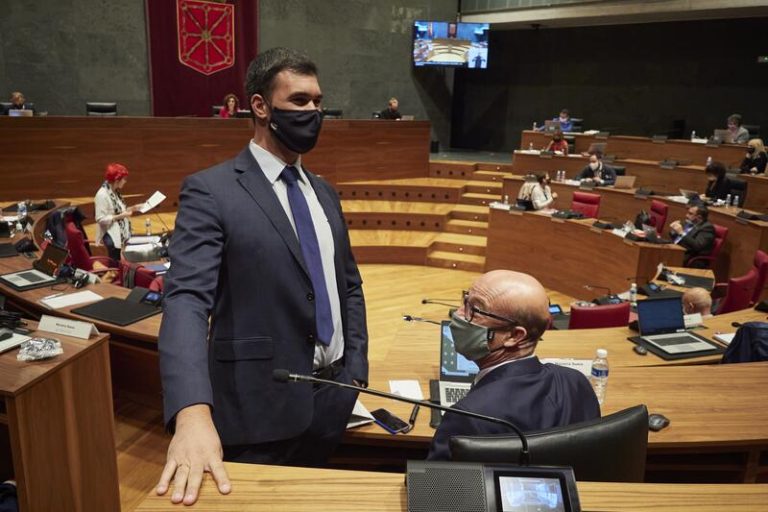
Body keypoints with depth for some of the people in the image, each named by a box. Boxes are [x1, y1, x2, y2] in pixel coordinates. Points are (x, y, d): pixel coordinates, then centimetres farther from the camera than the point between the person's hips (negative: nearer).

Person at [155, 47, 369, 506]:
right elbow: (187, 299, -24)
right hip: (263, 406, -6)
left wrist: (356, 370, 7)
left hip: (333, 398, 6)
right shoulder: (211, 192, -13)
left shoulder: (324, 192, 9)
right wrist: (192, 413, -37)